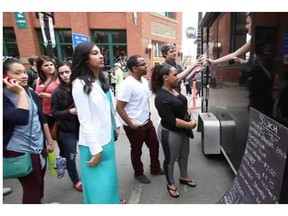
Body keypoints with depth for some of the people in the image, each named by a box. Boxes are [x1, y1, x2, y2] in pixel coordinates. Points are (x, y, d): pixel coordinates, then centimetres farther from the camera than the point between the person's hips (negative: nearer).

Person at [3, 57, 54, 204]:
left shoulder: (32, 94, 4)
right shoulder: (4, 97, -14)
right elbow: (22, 118, -31)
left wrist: (49, 142, 11)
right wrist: (21, 92, -23)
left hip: (39, 147, 6)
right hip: (19, 151, -6)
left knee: (39, 183, 21)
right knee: (31, 188, 6)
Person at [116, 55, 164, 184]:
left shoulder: (144, 80, 3)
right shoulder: (127, 85, -23)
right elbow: (119, 107, -23)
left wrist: (147, 113, 13)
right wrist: (131, 124, -19)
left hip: (147, 122, 8)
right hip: (135, 126, -8)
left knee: (154, 145, 20)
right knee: (137, 150, 12)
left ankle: (155, 168, 42)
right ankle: (138, 173, 37)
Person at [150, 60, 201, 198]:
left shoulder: (172, 88, -1)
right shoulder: (161, 97, -28)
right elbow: (170, 120, -30)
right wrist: (189, 124, -21)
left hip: (182, 130, 9)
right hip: (170, 133, -9)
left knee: (184, 155, 26)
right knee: (170, 159, 13)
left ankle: (184, 177, 50)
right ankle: (170, 184, 36)